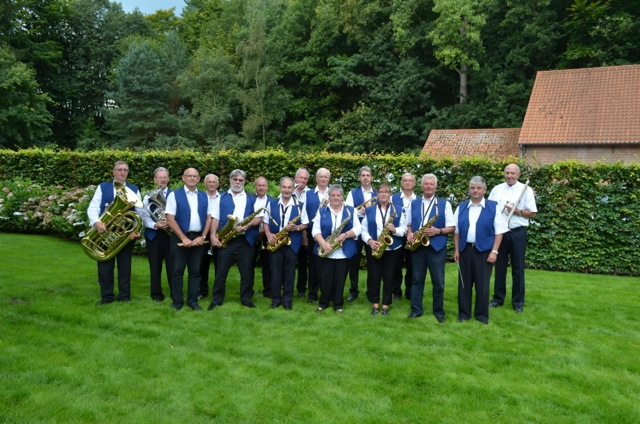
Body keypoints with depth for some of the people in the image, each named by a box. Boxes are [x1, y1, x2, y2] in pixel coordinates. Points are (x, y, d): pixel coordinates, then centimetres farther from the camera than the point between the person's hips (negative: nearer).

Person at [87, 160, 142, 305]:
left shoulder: (134, 190, 9)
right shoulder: (103, 187, 8)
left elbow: (140, 213, 3)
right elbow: (92, 207, -2)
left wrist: (137, 230, -13)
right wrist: (96, 222, -22)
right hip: (105, 232, 0)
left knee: (125, 266, 6)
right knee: (105, 266, 4)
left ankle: (124, 296, 16)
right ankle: (106, 296, 15)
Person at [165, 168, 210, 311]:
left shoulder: (204, 196, 10)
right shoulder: (174, 195, -1)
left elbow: (209, 218, 9)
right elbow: (170, 219, -7)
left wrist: (203, 237, -5)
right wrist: (184, 238, -12)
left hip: (199, 238, 3)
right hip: (180, 237, -3)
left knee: (195, 271, 8)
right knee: (178, 271, 2)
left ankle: (193, 301, 17)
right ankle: (177, 301, 13)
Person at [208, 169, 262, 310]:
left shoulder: (251, 199, 12)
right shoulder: (221, 198, 12)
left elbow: (259, 218, 3)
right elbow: (215, 218, 5)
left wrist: (247, 225, -15)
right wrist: (213, 235, -8)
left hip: (246, 240, 1)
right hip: (225, 240, 0)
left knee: (247, 271, 5)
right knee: (221, 271, 3)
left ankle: (246, 299, 17)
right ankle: (217, 299, 13)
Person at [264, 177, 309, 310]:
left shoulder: (300, 205, 1)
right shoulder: (271, 203, 6)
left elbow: (305, 225, 1)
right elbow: (265, 221, 8)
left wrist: (295, 228, -18)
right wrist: (268, 234, -9)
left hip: (292, 244, -1)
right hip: (275, 243, 1)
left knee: (289, 273, 5)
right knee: (275, 272, 5)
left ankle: (287, 299, 15)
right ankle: (275, 299, 16)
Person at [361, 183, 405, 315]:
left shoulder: (398, 210, 6)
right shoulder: (369, 210, 8)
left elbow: (404, 229, 1)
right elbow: (364, 229, 4)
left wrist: (394, 230, -19)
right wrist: (369, 240, -14)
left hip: (392, 249, 0)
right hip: (374, 249, 1)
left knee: (389, 277, 3)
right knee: (373, 277, 2)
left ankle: (386, 305, 14)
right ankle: (375, 304, 15)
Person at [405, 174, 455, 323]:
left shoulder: (445, 204, 1)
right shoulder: (413, 204, 10)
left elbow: (451, 227, -2)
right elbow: (409, 224, 15)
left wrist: (438, 231, -18)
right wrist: (409, 233, -6)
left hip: (437, 247, -2)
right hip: (417, 247, 3)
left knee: (438, 282, 3)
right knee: (417, 279, 9)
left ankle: (439, 311, 17)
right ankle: (416, 309, 18)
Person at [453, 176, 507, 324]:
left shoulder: (493, 207, -1)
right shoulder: (461, 207, 8)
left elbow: (499, 231, -3)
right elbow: (456, 231, 9)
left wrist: (494, 251, -10)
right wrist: (456, 250, 2)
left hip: (484, 250, -3)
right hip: (465, 250, 3)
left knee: (482, 284, 4)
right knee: (464, 283, 9)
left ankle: (482, 314, 18)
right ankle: (464, 313, 20)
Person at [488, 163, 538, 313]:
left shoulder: (526, 190, 0)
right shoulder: (497, 189, 7)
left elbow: (532, 213, 0)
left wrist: (517, 211, -15)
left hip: (518, 233, -2)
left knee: (518, 268, 4)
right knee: (500, 266, 10)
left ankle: (518, 302, 13)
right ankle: (498, 298, 20)